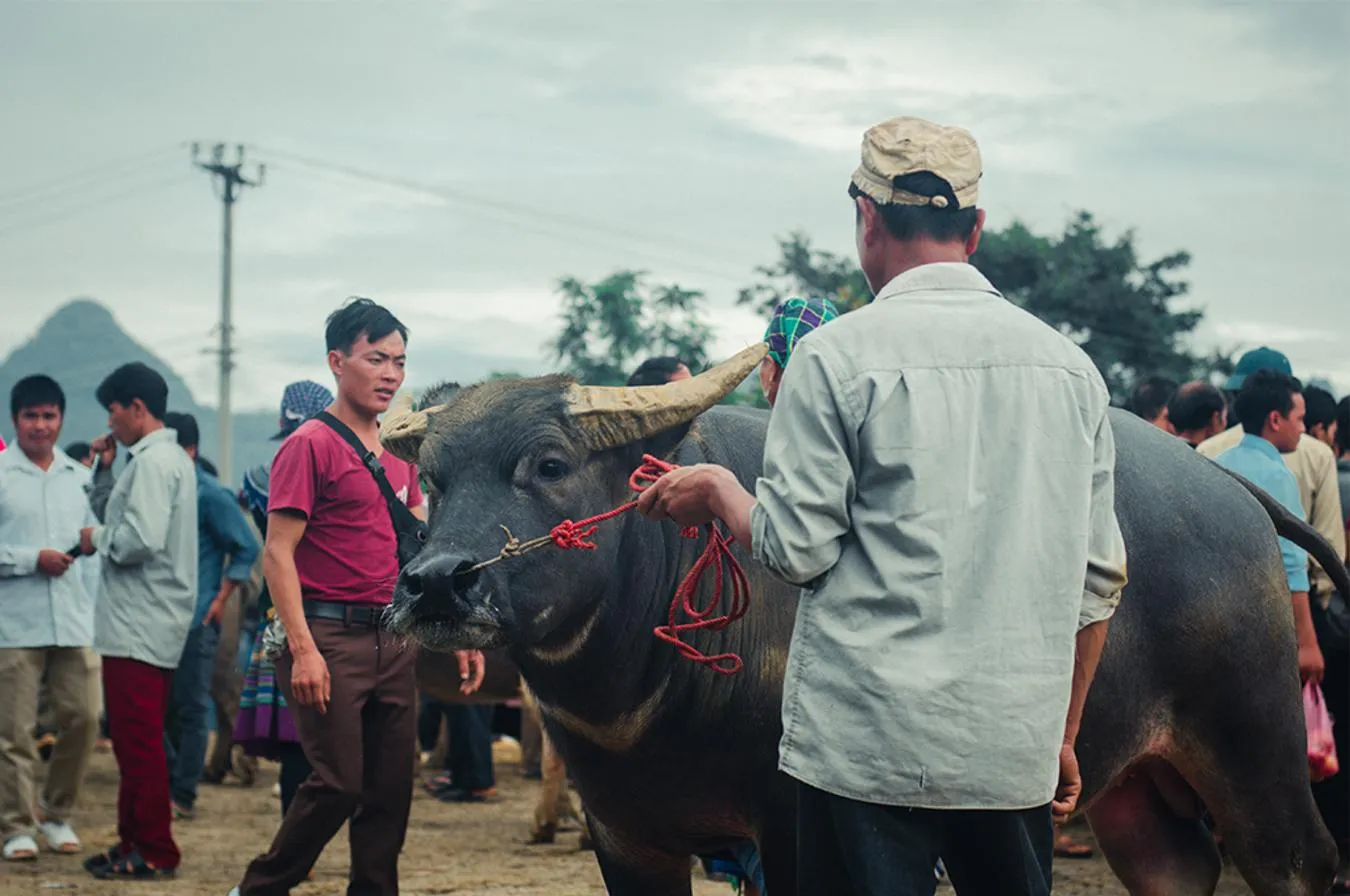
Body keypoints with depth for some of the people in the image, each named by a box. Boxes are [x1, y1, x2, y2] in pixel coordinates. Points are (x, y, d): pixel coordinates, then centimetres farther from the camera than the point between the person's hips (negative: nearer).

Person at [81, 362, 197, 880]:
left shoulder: (154, 461, -15)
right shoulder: (169, 458, 18)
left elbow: (142, 539, -25)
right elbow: (122, 518, 22)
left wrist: (97, 541, -8)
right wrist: (104, 471, 13)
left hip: (140, 626, -11)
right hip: (150, 623, 11)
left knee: (138, 741, -7)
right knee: (136, 740, 15)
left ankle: (154, 853, -4)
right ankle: (135, 843, 20)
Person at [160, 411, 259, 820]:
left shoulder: (210, 495, -8)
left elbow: (246, 548, -8)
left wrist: (220, 600, -10)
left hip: (195, 620, -7)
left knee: (191, 708, -2)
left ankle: (184, 797, 2)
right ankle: (168, 783, 20)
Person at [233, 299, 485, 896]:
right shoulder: (311, 445, -6)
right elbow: (278, 553, -11)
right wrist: (303, 650, -19)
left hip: (394, 642, 7)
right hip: (329, 635, -7)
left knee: (391, 790, 5)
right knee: (339, 784, -8)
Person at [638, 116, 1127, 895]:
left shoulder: (838, 356, -7)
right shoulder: (1070, 366, 8)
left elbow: (795, 549, -8)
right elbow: (1099, 577, 11)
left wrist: (718, 490, 12)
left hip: (871, 743, -4)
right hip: (1017, 750, 4)